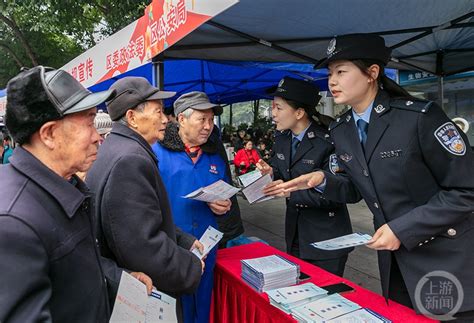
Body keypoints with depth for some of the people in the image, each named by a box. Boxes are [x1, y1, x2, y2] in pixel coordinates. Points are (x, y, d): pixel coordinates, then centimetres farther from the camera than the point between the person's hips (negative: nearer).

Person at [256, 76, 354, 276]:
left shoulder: (328, 142, -20)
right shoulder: (281, 141, 2)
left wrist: (292, 191, -26)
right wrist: (270, 173, -11)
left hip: (327, 241, -6)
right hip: (295, 237, 7)